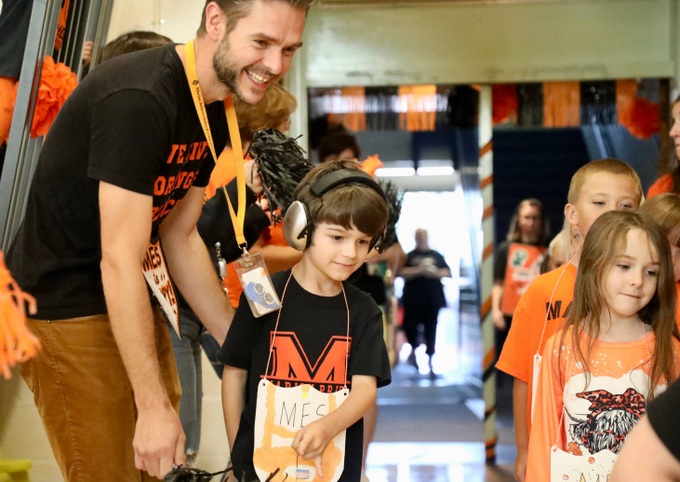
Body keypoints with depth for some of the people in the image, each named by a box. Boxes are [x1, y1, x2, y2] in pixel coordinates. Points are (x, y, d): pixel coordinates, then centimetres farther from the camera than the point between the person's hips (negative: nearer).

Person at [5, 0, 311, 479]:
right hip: (65, 308, -9)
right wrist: (153, 405, -24)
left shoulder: (215, 112, 4)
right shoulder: (138, 98, -26)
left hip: (133, 303, 9)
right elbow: (120, 261, -26)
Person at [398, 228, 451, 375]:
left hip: (432, 299, 1)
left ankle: (430, 360, 5)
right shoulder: (409, 256, 7)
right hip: (413, 299, -1)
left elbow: (447, 273, 7)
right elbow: (402, 272, -4)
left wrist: (435, 273, -11)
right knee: (409, 326, -7)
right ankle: (413, 349, 22)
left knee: (430, 330, 0)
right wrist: (418, 270, -16)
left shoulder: (436, 256, 12)